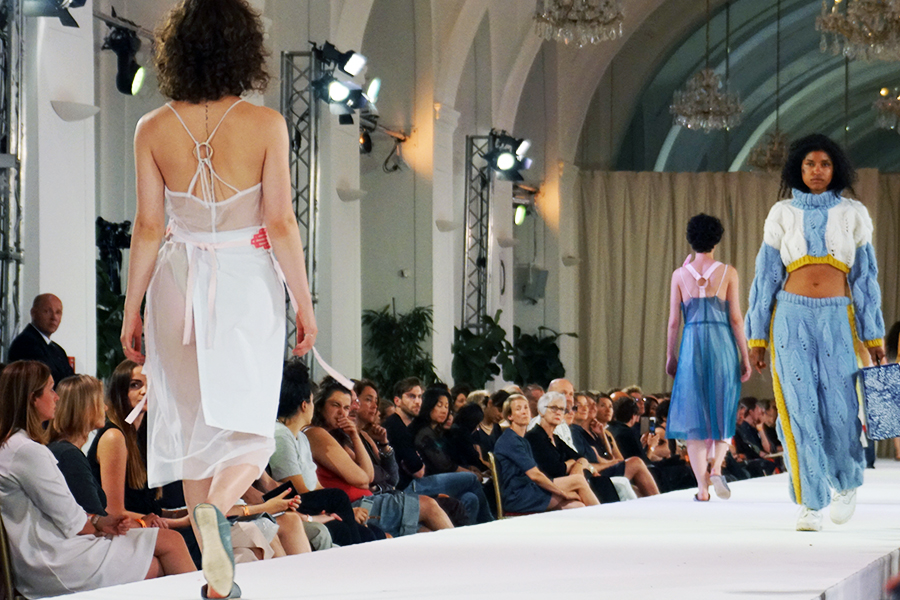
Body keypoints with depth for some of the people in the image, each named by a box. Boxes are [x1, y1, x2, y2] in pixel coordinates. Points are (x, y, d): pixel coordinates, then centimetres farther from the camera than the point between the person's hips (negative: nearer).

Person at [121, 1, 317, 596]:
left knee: (193, 424, 13)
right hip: (249, 283, -2)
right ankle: (217, 508, -27)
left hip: (180, 285, 2)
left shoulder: (154, 129, -3)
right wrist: (305, 304, -1)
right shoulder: (265, 124, -9)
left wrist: (132, 311, 6)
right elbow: (281, 224, -9)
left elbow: (148, 227, -2)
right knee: (249, 432, 6)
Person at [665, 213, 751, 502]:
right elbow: (736, 318, -2)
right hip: (723, 345, 0)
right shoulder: (728, 273, 0)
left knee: (693, 414, 5)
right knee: (722, 411, 14)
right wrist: (745, 356, 3)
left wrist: (671, 356, 13)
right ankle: (716, 467, -10)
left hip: (692, 346, 0)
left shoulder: (680, 274, 4)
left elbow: (673, 320, 4)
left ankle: (702, 487, 0)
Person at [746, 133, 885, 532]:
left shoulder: (853, 214, 8)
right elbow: (766, 277, 9)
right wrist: (757, 337, 6)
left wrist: (874, 338, 3)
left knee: (840, 411, -5)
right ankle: (811, 505, -1)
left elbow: (865, 278, 8)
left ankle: (847, 484, 23)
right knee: (801, 411, -6)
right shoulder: (782, 214, 8)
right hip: (792, 319, 0)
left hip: (837, 320, 0)